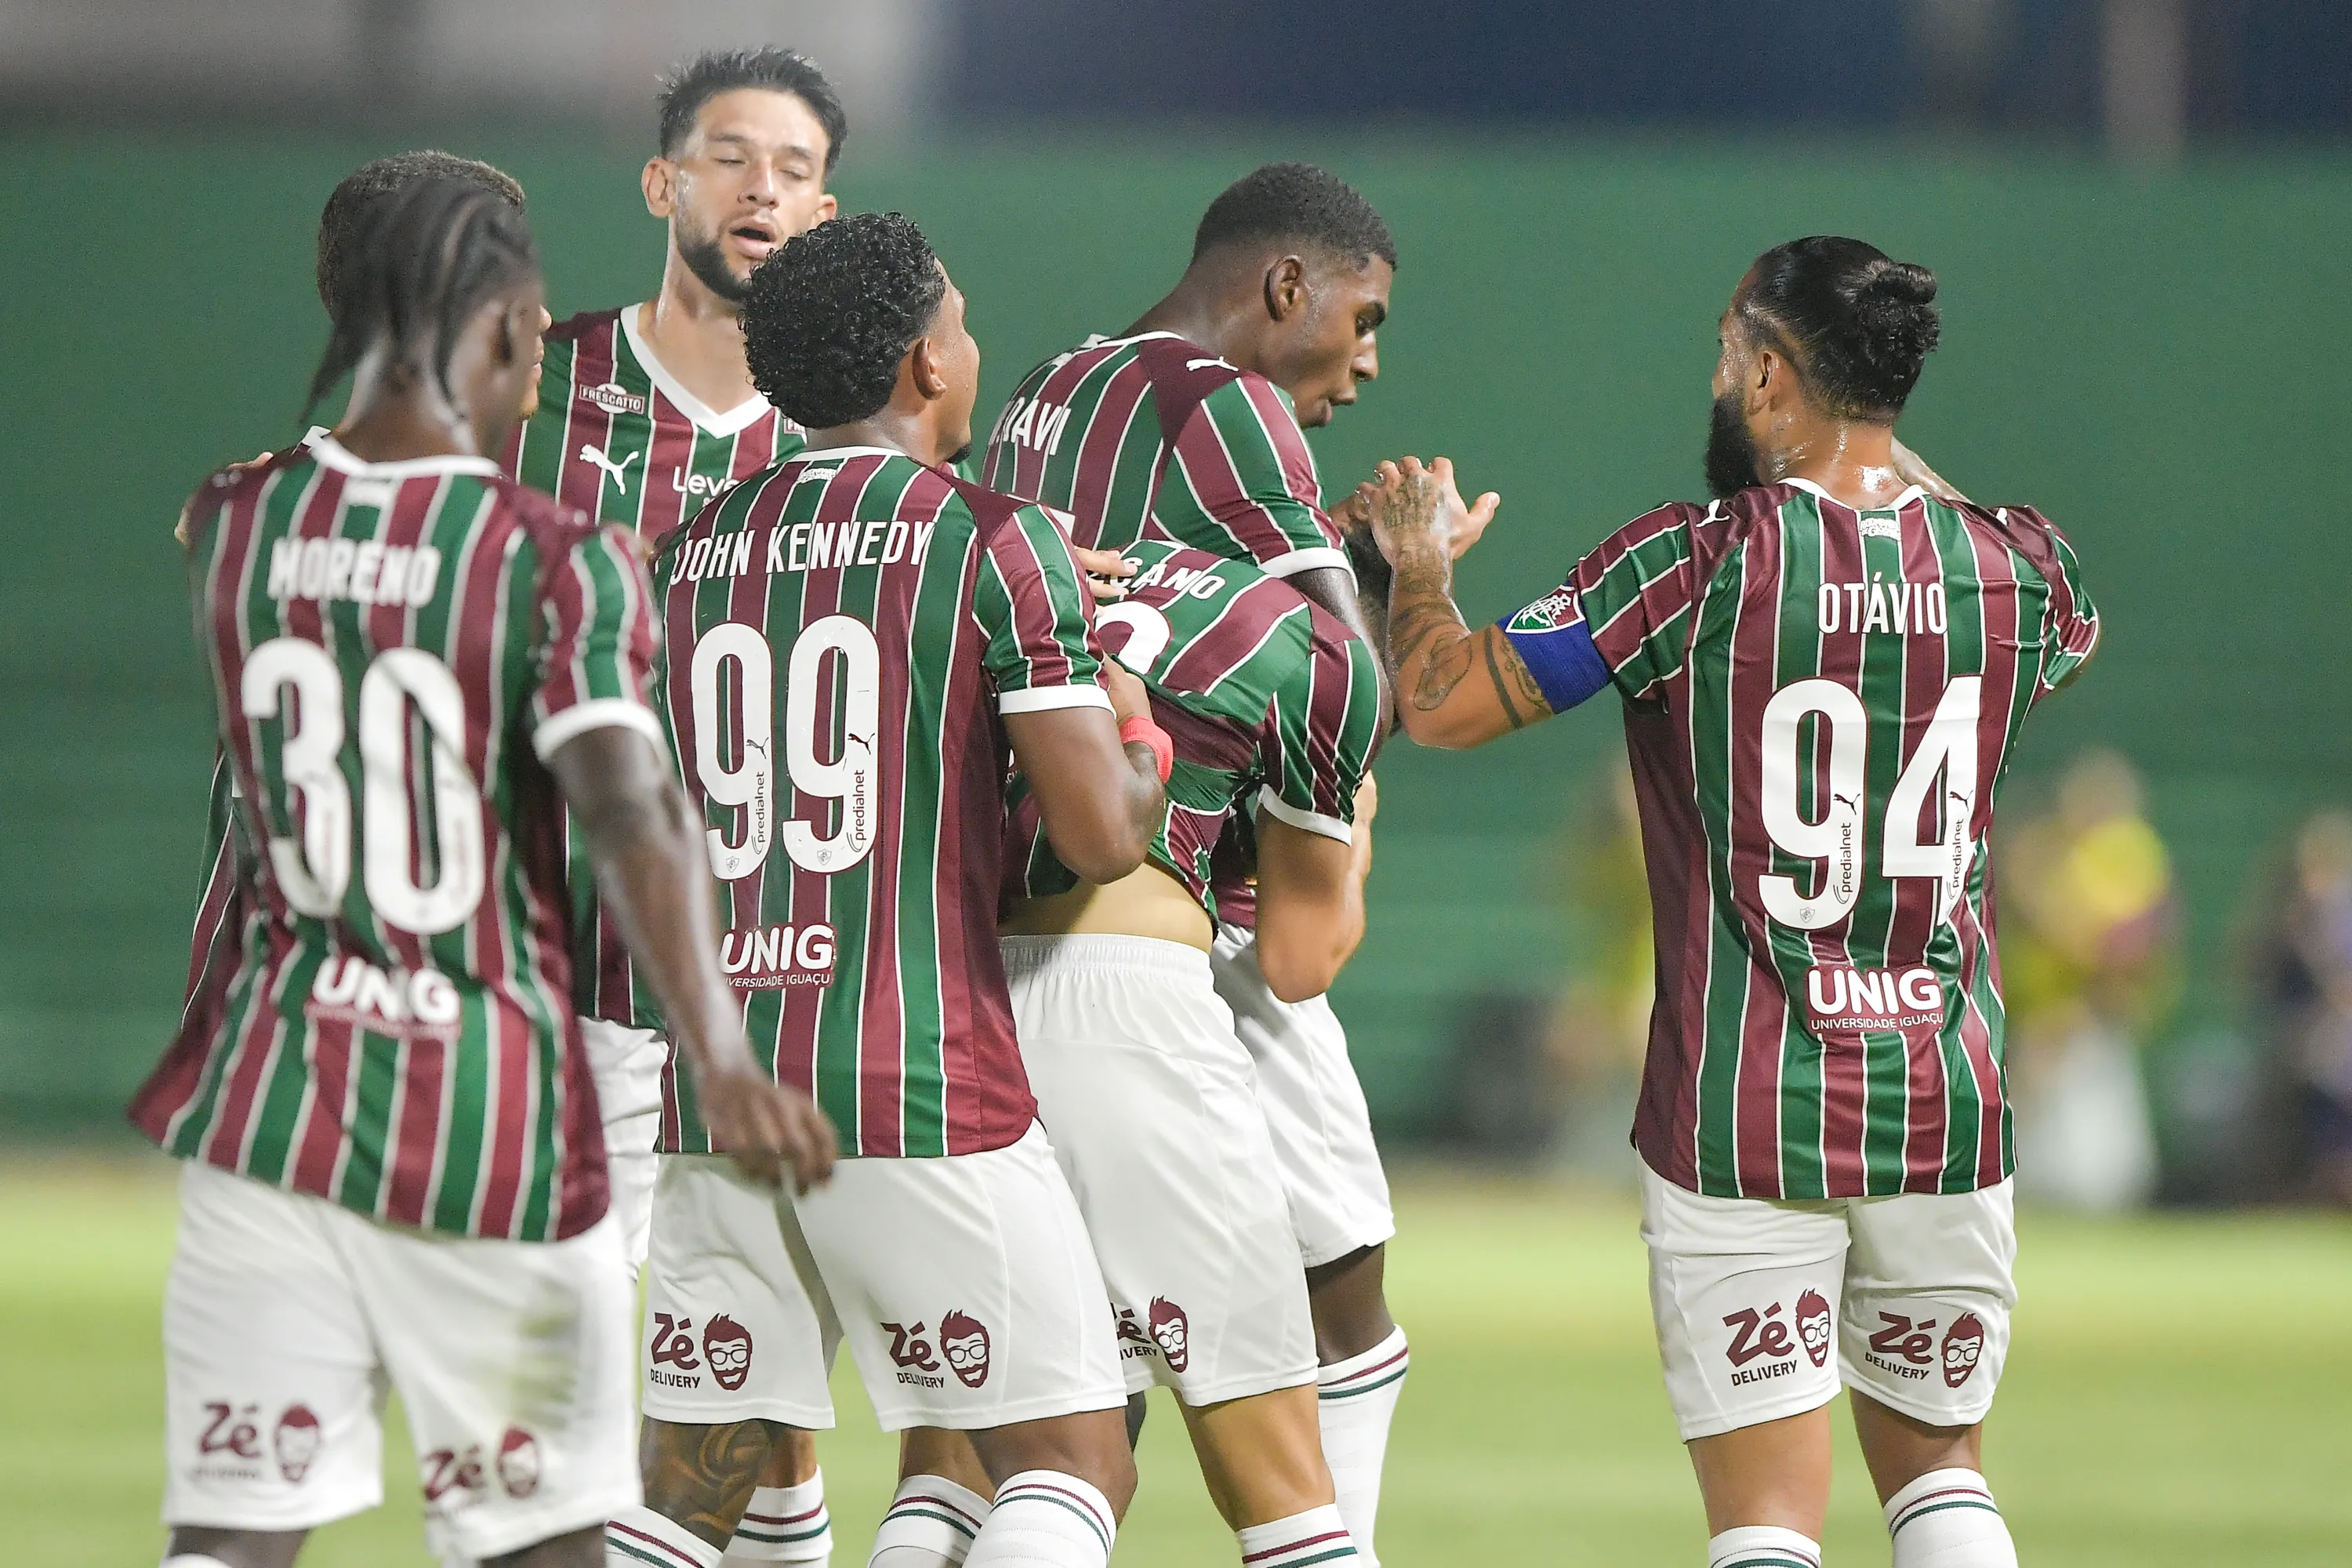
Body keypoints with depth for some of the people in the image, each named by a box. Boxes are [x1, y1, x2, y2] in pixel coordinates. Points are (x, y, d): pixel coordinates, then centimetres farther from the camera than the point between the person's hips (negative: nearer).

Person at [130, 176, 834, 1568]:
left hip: (274, 1090, 3)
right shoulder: (558, 564, -12)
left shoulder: (231, 526, 2)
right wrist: (721, 1061, -34)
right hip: (490, 1113, -3)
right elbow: (629, 818, -25)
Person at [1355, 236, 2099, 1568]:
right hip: (1947, 1109, 4)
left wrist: (1420, 561, 13)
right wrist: (1876, 451, 31)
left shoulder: (1697, 563, -11)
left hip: (1743, 1117, -4)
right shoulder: (2017, 569, 1)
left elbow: (1444, 703, -8)